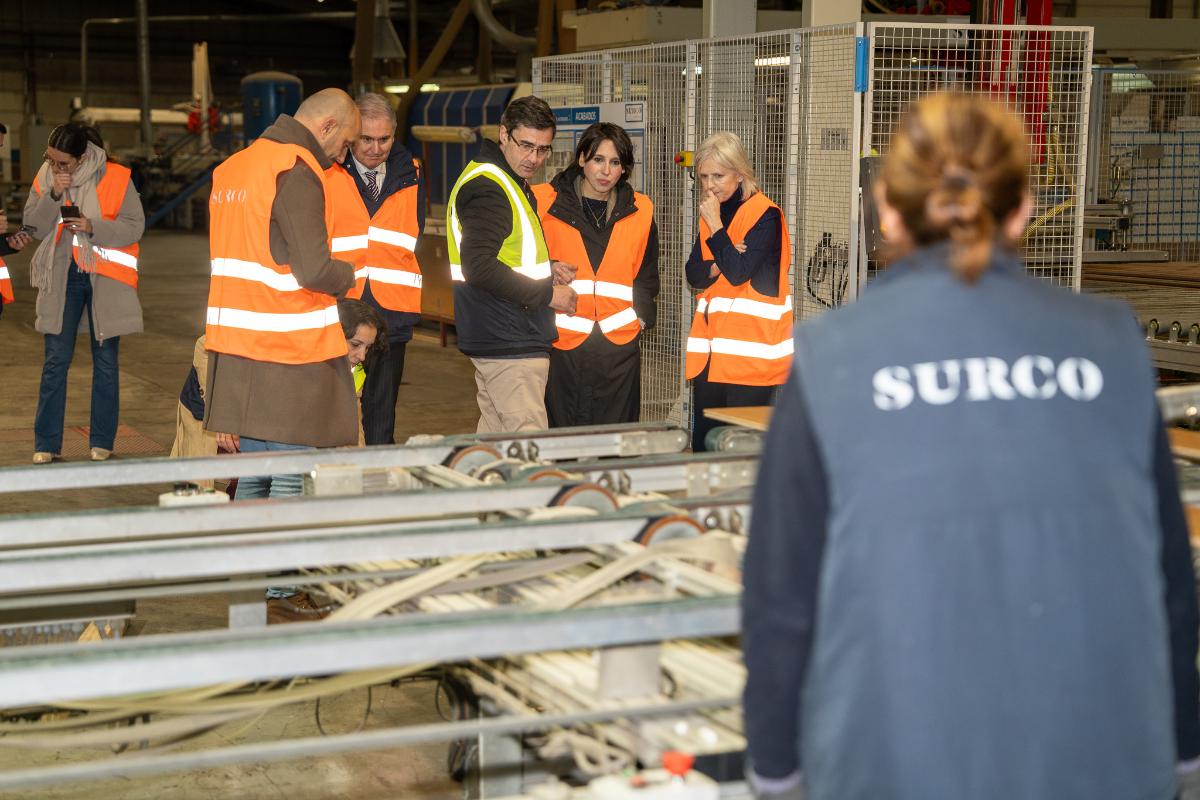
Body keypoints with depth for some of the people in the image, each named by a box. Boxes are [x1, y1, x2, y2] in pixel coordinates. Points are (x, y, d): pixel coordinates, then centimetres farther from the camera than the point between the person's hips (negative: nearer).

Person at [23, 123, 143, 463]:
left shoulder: (115, 178, -9)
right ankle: (46, 445, 6)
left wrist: (94, 227, -22)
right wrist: (53, 196, -17)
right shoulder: (45, 177, 1)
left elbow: (135, 226, -9)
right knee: (56, 360, 1)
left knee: (105, 360, 5)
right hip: (62, 278, 2)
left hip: (106, 280, -2)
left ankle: (101, 443, 15)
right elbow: (33, 227, -2)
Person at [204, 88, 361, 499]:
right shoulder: (297, 172, -12)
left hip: (234, 352, 9)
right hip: (291, 354, -9)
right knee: (292, 484, -5)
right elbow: (315, 270, -19)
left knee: (253, 478, 13)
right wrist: (348, 275, 4)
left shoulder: (233, 167, 17)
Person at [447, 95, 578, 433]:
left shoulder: (512, 183, 17)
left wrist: (546, 270, 9)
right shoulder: (488, 187, -16)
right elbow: (478, 268, -26)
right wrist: (547, 293, -19)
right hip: (510, 343, -11)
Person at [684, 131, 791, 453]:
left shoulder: (765, 215, -8)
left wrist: (715, 225, -13)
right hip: (711, 351, 7)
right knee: (703, 444, 10)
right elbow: (693, 273, 10)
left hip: (751, 351, -7)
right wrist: (716, 267, -10)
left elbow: (738, 273, -17)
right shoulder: (711, 212, 15)